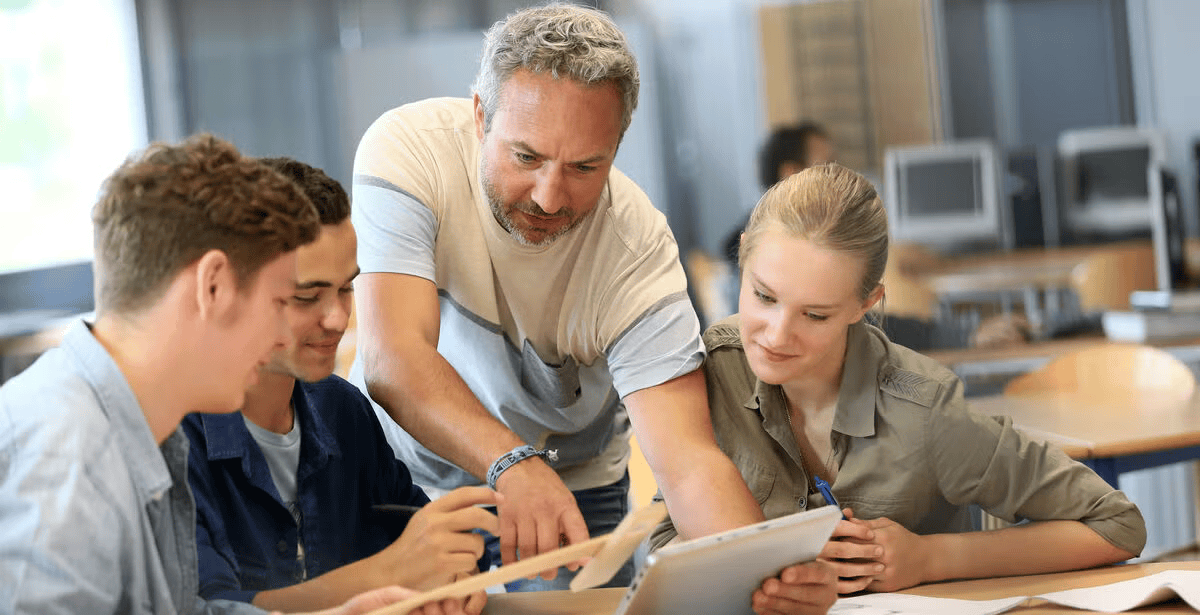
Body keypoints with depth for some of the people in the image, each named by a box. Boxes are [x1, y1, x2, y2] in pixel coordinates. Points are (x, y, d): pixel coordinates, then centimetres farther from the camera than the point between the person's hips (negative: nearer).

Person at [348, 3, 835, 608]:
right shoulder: (408, 150, -26)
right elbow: (394, 358, -38)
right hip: (402, 466, 0)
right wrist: (513, 464, -57)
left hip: (571, 489, 0)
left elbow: (687, 461, -33)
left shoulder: (638, 246, -25)